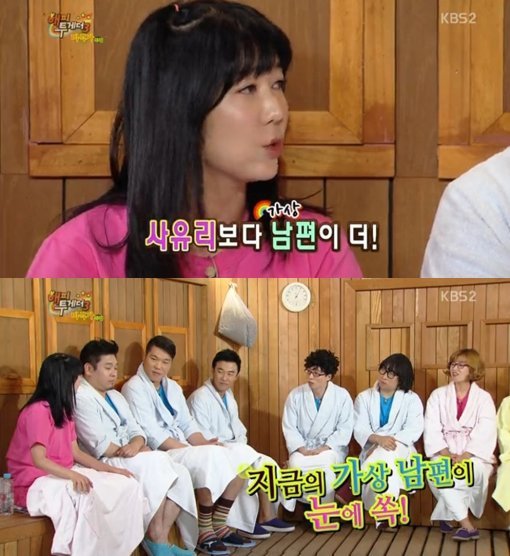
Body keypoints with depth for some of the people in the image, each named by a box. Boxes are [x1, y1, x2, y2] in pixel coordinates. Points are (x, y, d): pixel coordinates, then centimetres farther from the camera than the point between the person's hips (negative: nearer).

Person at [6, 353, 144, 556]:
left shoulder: (64, 410, 13)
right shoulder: (38, 411, -17)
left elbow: (75, 452, 11)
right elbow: (39, 460, -26)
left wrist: (111, 469, 2)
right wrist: (73, 475, -36)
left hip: (64, 474, 9)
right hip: (36, 482, -9)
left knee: (128, 486, -6)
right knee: (84, 494, -37)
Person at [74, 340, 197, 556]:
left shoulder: (116, 396, 20)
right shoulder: (81, 398, -10)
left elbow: (136, 430, 13)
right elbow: (100, 446, -18)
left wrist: (136, 445, -12)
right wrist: (134, 452, -11)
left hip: (129, 460, 9)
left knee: (180, 474, -13)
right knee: (156, 464, -28)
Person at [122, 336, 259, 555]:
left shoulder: (173, 387, 17)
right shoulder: (134, 388, -10)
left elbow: (187, 425, 15)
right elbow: (151, 435, -18)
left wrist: (202, 444, -7)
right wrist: (195, 450, -21)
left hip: (184, 449, 9)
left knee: (243, 455, -6)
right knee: (212, 458, -33)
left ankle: (219, 524, -3)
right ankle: (204, 531, -18)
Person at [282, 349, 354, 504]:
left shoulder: (342, 396, -5)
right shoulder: (295, 395, -2)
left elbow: (345, 429, -7)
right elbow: (289, 427, -2)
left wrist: (324, 448, -19)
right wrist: (302, 449, -18)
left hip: (331, 448, -1)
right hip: (302, 447, 1)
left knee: (326, 464, -36)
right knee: (296, 464, -33)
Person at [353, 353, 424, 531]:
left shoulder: (412, 399, 6)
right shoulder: (364, 398, 9)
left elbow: (414, 430, -8)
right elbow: (359, 429, -4)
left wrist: (391, 441, -24)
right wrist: (379, 439, -26)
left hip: (400, 449, -1)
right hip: (372, 450, 1)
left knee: (385, 456, -37)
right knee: (383, 460, -36)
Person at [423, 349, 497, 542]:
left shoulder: (483, 398, 5)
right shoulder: (438, 395, 10)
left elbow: (485, 433, -8)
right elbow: (432, 429, -1)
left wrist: (465, 456, -23)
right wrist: (445, 454, -18)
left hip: (474, 455, -1)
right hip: (445, 454, 1)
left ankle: (445, 515, -17)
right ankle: (468, 527, -27)